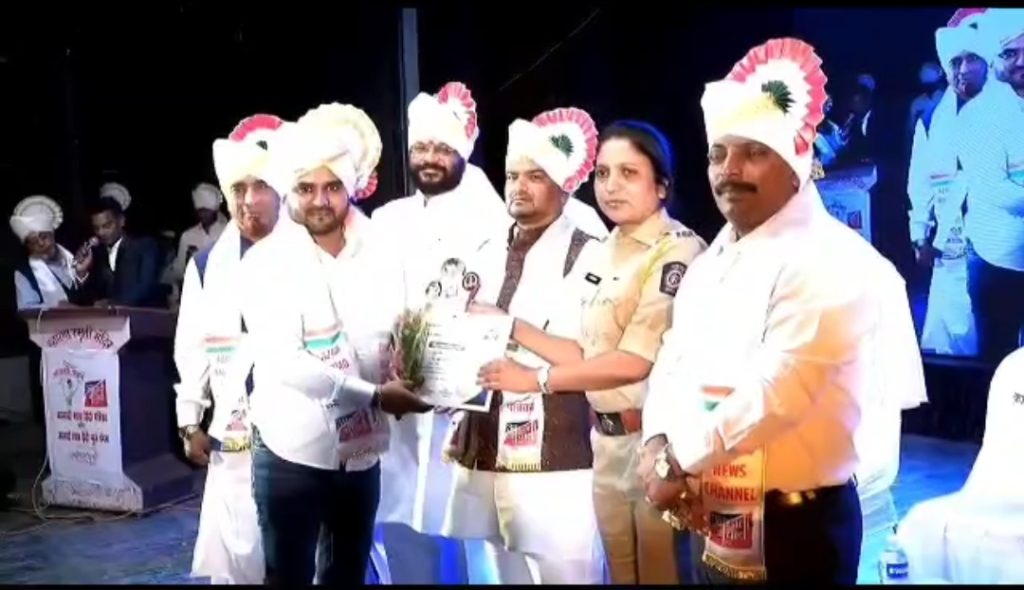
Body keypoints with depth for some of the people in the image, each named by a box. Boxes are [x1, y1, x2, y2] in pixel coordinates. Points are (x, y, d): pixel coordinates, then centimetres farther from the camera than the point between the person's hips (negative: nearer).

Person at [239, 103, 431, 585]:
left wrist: (407, 385, -11)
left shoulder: (378, 257, 4)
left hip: (362, 451, 4)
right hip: (293, 452, -4)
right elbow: (285, 364, -18)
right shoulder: (265, 261, -9)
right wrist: (377, 394, -21)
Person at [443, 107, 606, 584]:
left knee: (565, 573, -2)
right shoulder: (488, 254, 13)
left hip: (554, 460, -6)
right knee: (507, 575, 14)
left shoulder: (587, 256, -6)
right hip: (484, 453, 6)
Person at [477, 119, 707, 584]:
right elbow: (590, 355, 10)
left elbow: (634, 362, -20)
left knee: (660, 573, 6)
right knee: (621, 573, 19)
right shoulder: (605, 254, 10)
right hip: (607, 441, 8)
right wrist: (511, 328, 6)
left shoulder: (679, 252, -16)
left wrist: (535, 379, -12)